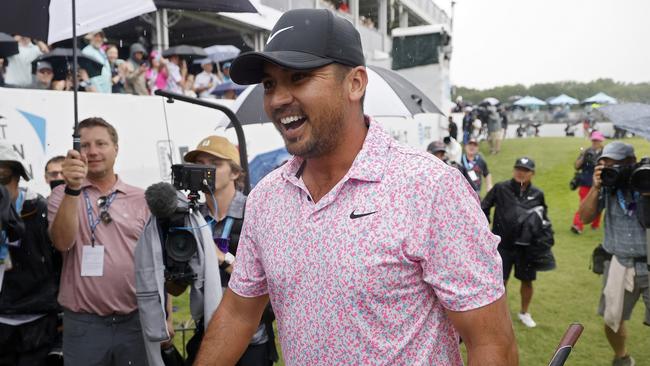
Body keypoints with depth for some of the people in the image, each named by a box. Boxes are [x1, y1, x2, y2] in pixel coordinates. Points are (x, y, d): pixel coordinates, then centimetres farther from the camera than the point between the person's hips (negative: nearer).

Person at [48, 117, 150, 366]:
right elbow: (62, 242, -16)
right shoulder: (63, 195, 2)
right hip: (83, 324, -1)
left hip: (135, 320, 2)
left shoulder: (140, 199, 5)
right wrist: (73, 189, -27)